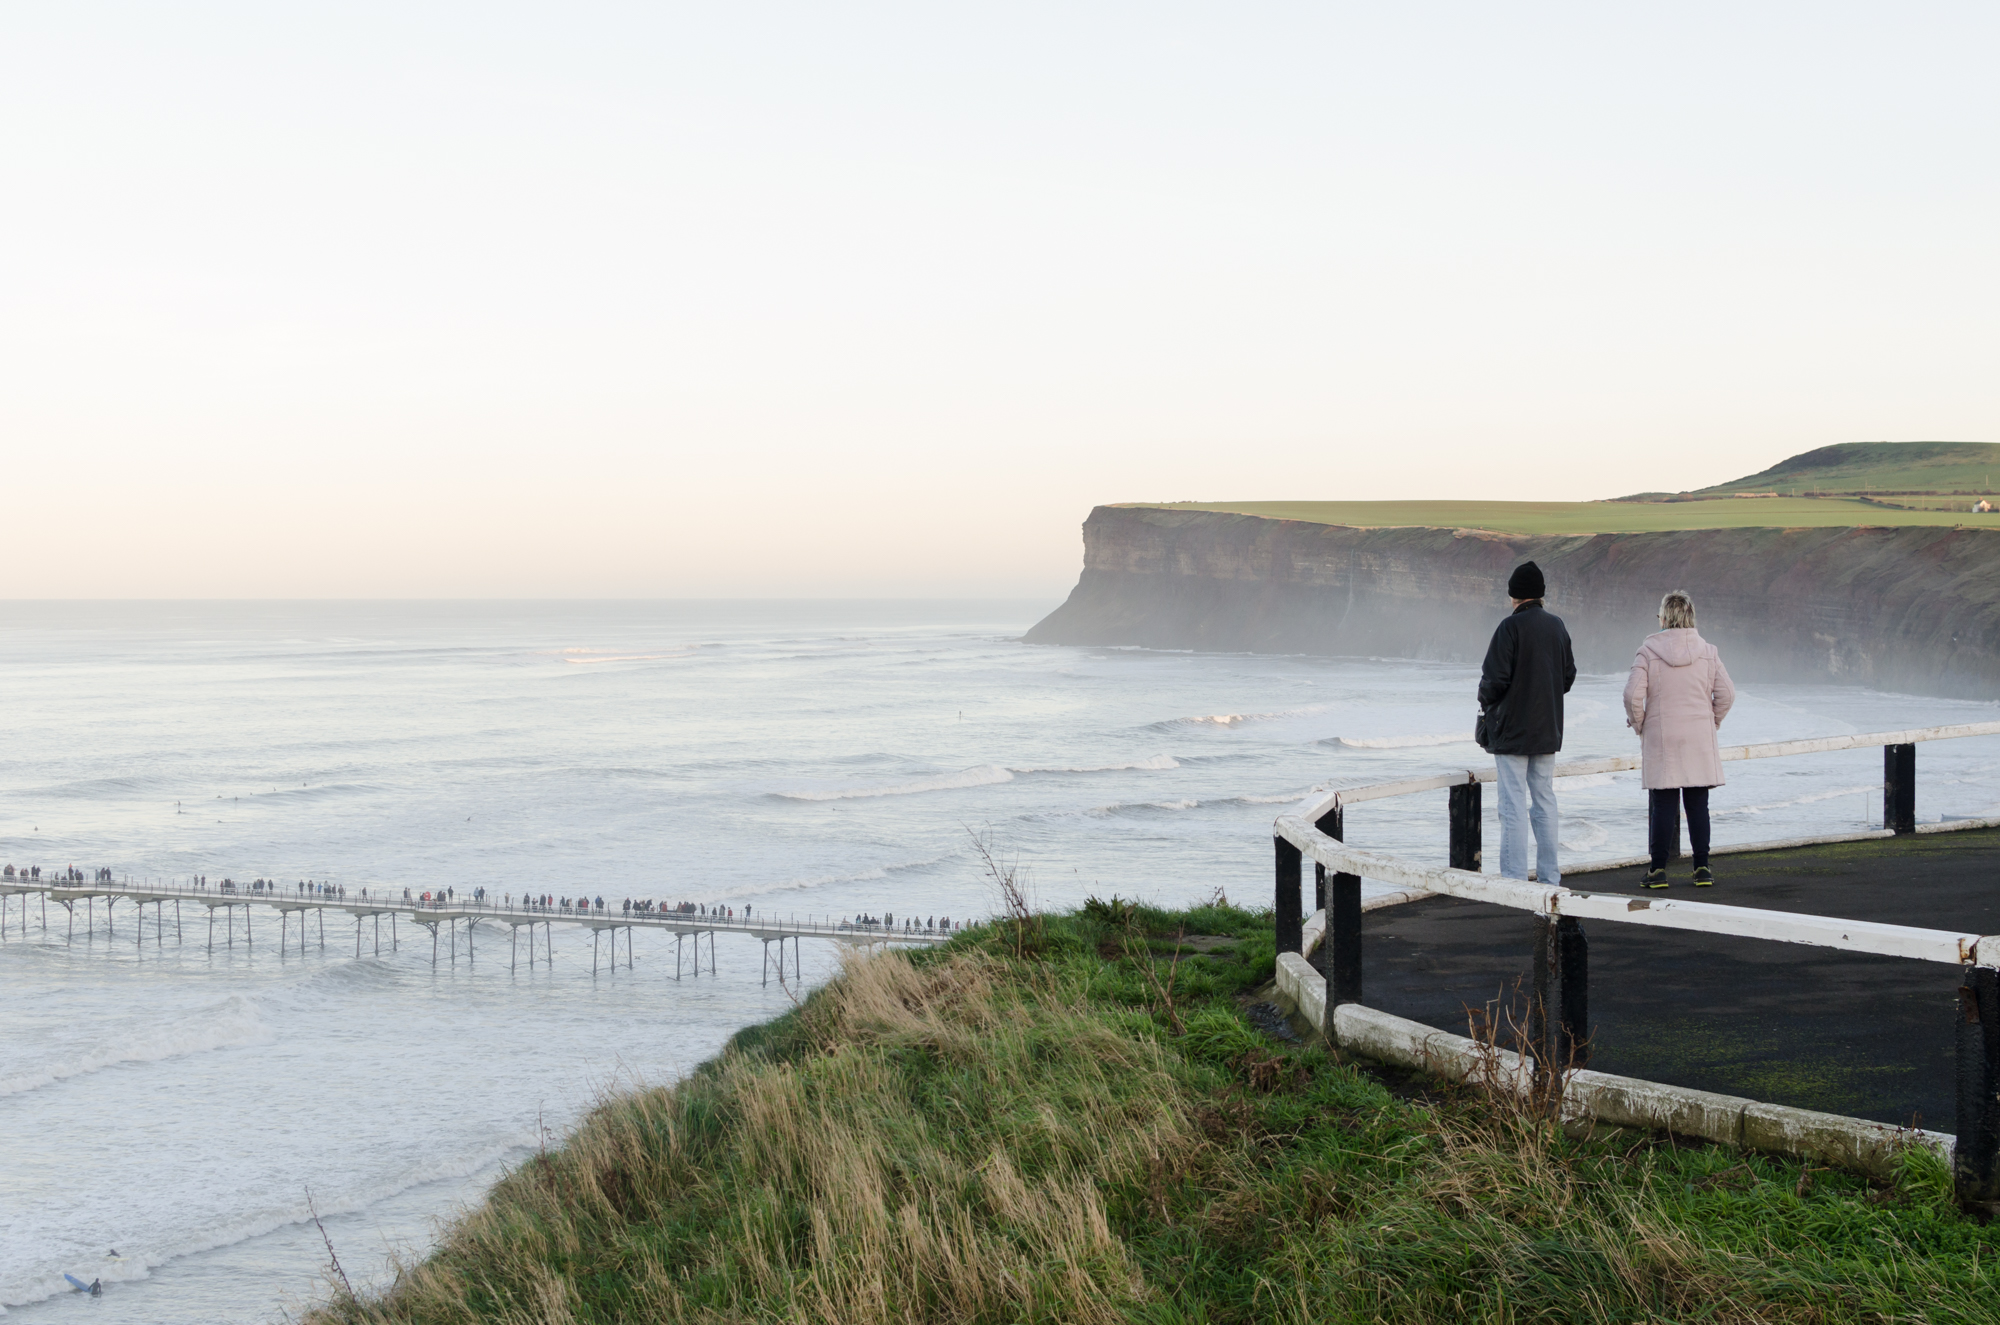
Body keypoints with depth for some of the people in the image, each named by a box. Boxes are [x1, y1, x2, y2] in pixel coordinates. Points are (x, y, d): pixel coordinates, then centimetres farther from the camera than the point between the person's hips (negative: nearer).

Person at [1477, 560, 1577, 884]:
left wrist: (1485, 705, 1)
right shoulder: (1557, 625, 7)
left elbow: (1495, 678, -17)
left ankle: (1514, 878, -5)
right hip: (1548, 729, 7)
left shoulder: (1511, 627, -14)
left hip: (1512, 729, -7)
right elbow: (1569, 675, 13)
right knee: (1545, 800, 12)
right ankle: (1549, 877, 14)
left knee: (1513, 804, -4)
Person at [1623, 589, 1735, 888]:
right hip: (1700, 740, 2)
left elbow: (1633, 695, -12)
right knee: (1698, 805, 6)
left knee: (1663, 805, 1)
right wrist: (1712, 722, 15)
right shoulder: (1708, 651, 2)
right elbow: (1726, 694, 0)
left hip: (1661, 740, -2)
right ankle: (1702, 868, 8)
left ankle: (1658, 869, 2)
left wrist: (1639, 724, 4)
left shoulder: (1648, 651, -5)